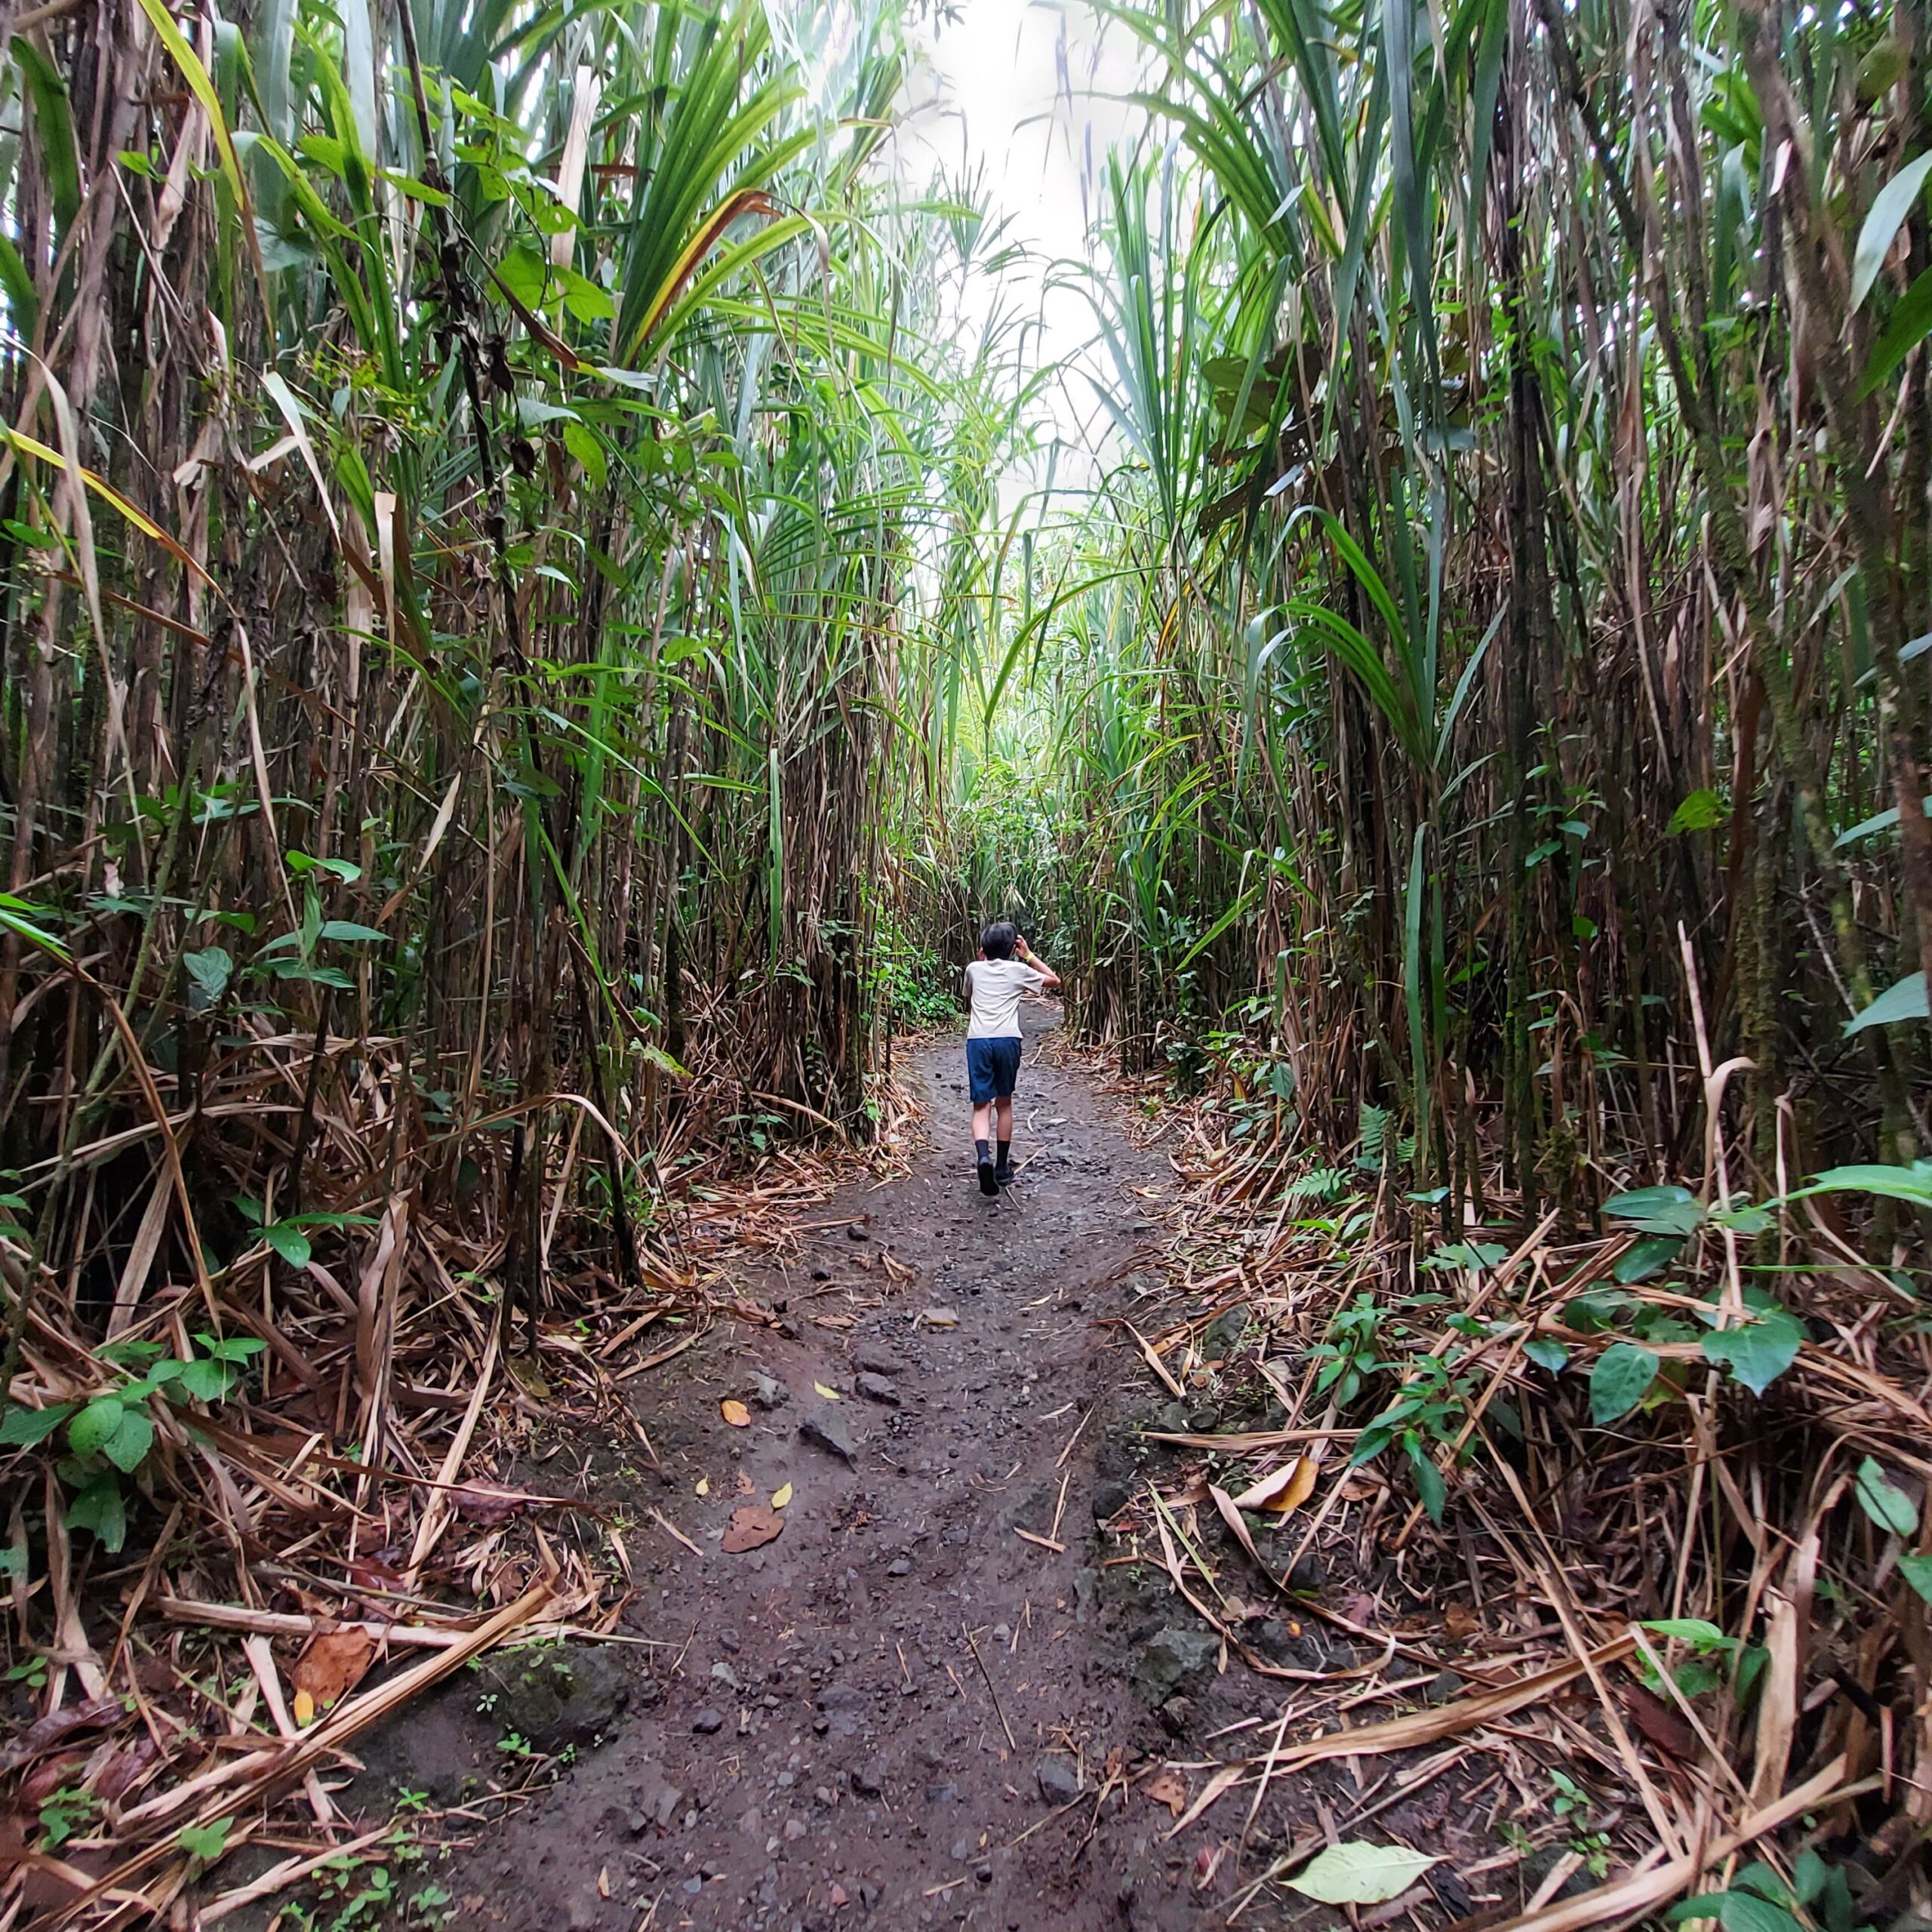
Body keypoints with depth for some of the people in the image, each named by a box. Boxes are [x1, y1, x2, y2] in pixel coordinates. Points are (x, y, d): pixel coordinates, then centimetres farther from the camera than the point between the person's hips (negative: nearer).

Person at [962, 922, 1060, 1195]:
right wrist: (1029, 955, 26)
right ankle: (1002, 1167, 23)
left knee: (981, 1106, 0)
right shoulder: (1018, 970, 10)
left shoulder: (974, 969, 13)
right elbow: (1054, 980, 25)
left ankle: (983, 1156, -27)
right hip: (1007, 1040, 0)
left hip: (978, 1040, 0)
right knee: (1004, 1103, 16)